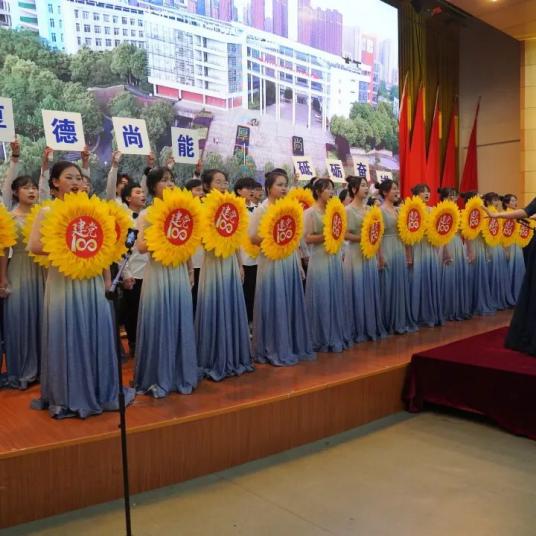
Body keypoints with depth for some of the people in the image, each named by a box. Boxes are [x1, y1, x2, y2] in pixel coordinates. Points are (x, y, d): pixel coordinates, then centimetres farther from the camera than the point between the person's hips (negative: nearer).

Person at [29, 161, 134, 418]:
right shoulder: (46, 212, -1)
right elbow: (34, 246, -12)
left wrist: (107, 279, 3)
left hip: (92, 281, 4)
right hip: (63, 282, -3)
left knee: (95, 335, 8)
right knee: (66, 337, 3)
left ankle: (99, 391, 21)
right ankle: (67, 397, 16)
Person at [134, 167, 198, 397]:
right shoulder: (145, 215, -2)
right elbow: (141, 246, -10)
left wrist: (190, 272, 11)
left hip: (179, 273, 4)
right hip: (158, 273, -4)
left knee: (181, 324, 6)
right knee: (159, 324, 0)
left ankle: (181, 376, 17)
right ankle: (157, 379, 11)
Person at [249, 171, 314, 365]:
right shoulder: (261, 209, -6)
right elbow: (251, 238, -12)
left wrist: (299, 265, 15)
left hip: (290, 263, 6)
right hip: (271, 264, -6)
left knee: (292, 305, 10)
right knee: (274, 306, -2)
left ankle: (293, 347, 21)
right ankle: (274, 351, 8)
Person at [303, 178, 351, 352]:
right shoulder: (310, 212, -7)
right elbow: (308, 238, -13)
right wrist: (327, 235, -20)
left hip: (335, 258, 7)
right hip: (320, 260, -7)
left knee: (336, 298, 9)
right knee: (322, 300, -2)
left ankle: (337, 337, 18)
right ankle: (322, 340, 7)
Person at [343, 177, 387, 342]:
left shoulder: (369, 209, 11)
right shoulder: (348, 210, -8)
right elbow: (344, 234, -15)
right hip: (356, 254, -7)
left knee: (371, 290, 9)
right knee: (358, 291, -2)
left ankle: (372, 327, 18)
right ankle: (359, 330, 7)